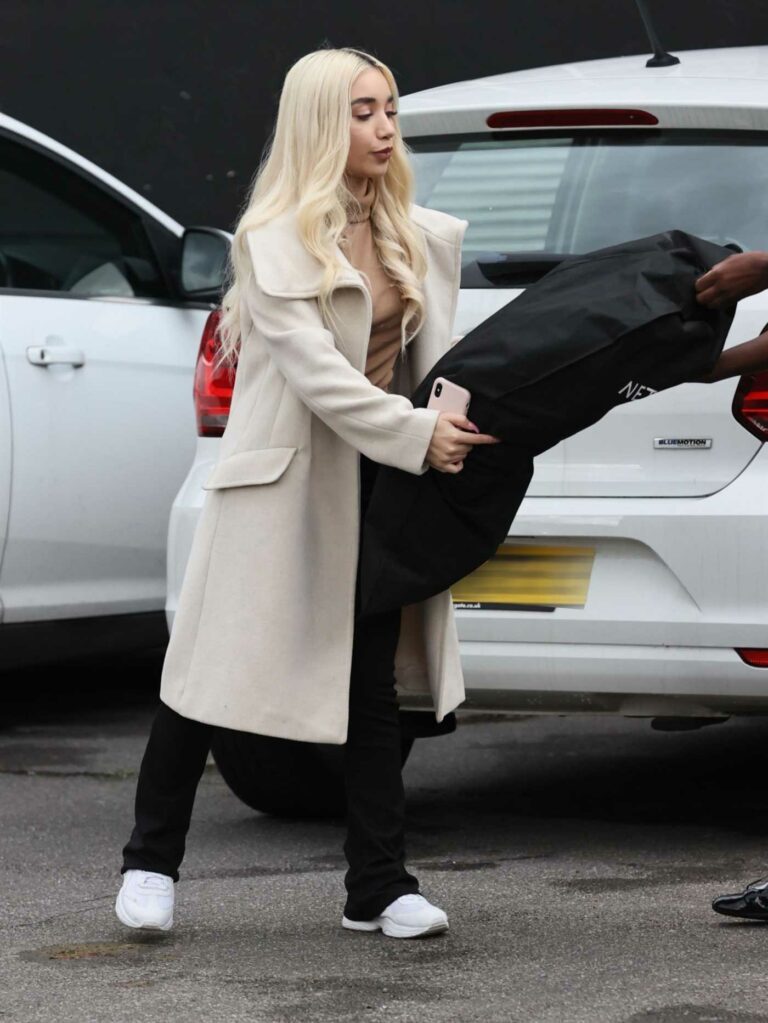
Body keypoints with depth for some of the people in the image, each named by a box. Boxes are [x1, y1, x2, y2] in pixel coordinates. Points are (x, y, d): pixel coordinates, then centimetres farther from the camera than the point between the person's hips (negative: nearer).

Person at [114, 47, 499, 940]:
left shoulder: (414, 235, 9)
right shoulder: (274, 241, -12)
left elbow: (428, 349, 13)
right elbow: (314, 370, -21)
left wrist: (457, 418, -5)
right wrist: (418, 435, -28)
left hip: (379, 480, 6)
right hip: (285, 479, -6)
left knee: (371, 683, 6)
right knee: (215, 670, 4)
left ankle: (378, 888, 10)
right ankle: (150, 863, 19)